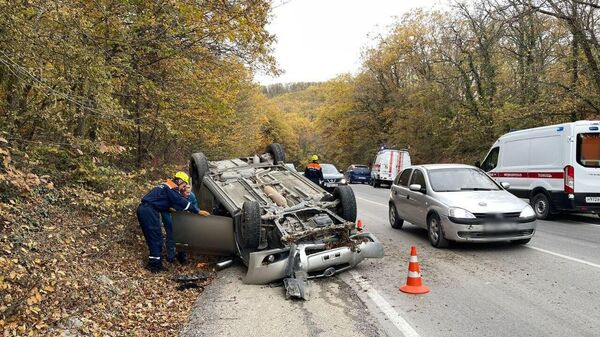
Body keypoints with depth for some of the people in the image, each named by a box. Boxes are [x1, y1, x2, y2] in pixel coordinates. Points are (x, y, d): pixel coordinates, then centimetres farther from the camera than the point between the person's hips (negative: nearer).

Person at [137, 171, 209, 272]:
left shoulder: (166, 186, 24)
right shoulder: (172, 188, -6)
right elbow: (182, 202, -11)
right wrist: (198, 211, -8)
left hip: (142, 209, 10)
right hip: (149, 211, -10)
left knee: (152, 238, 13)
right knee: (156, 238, -5)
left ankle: (153, 263, 18)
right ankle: (155, 265, -3)